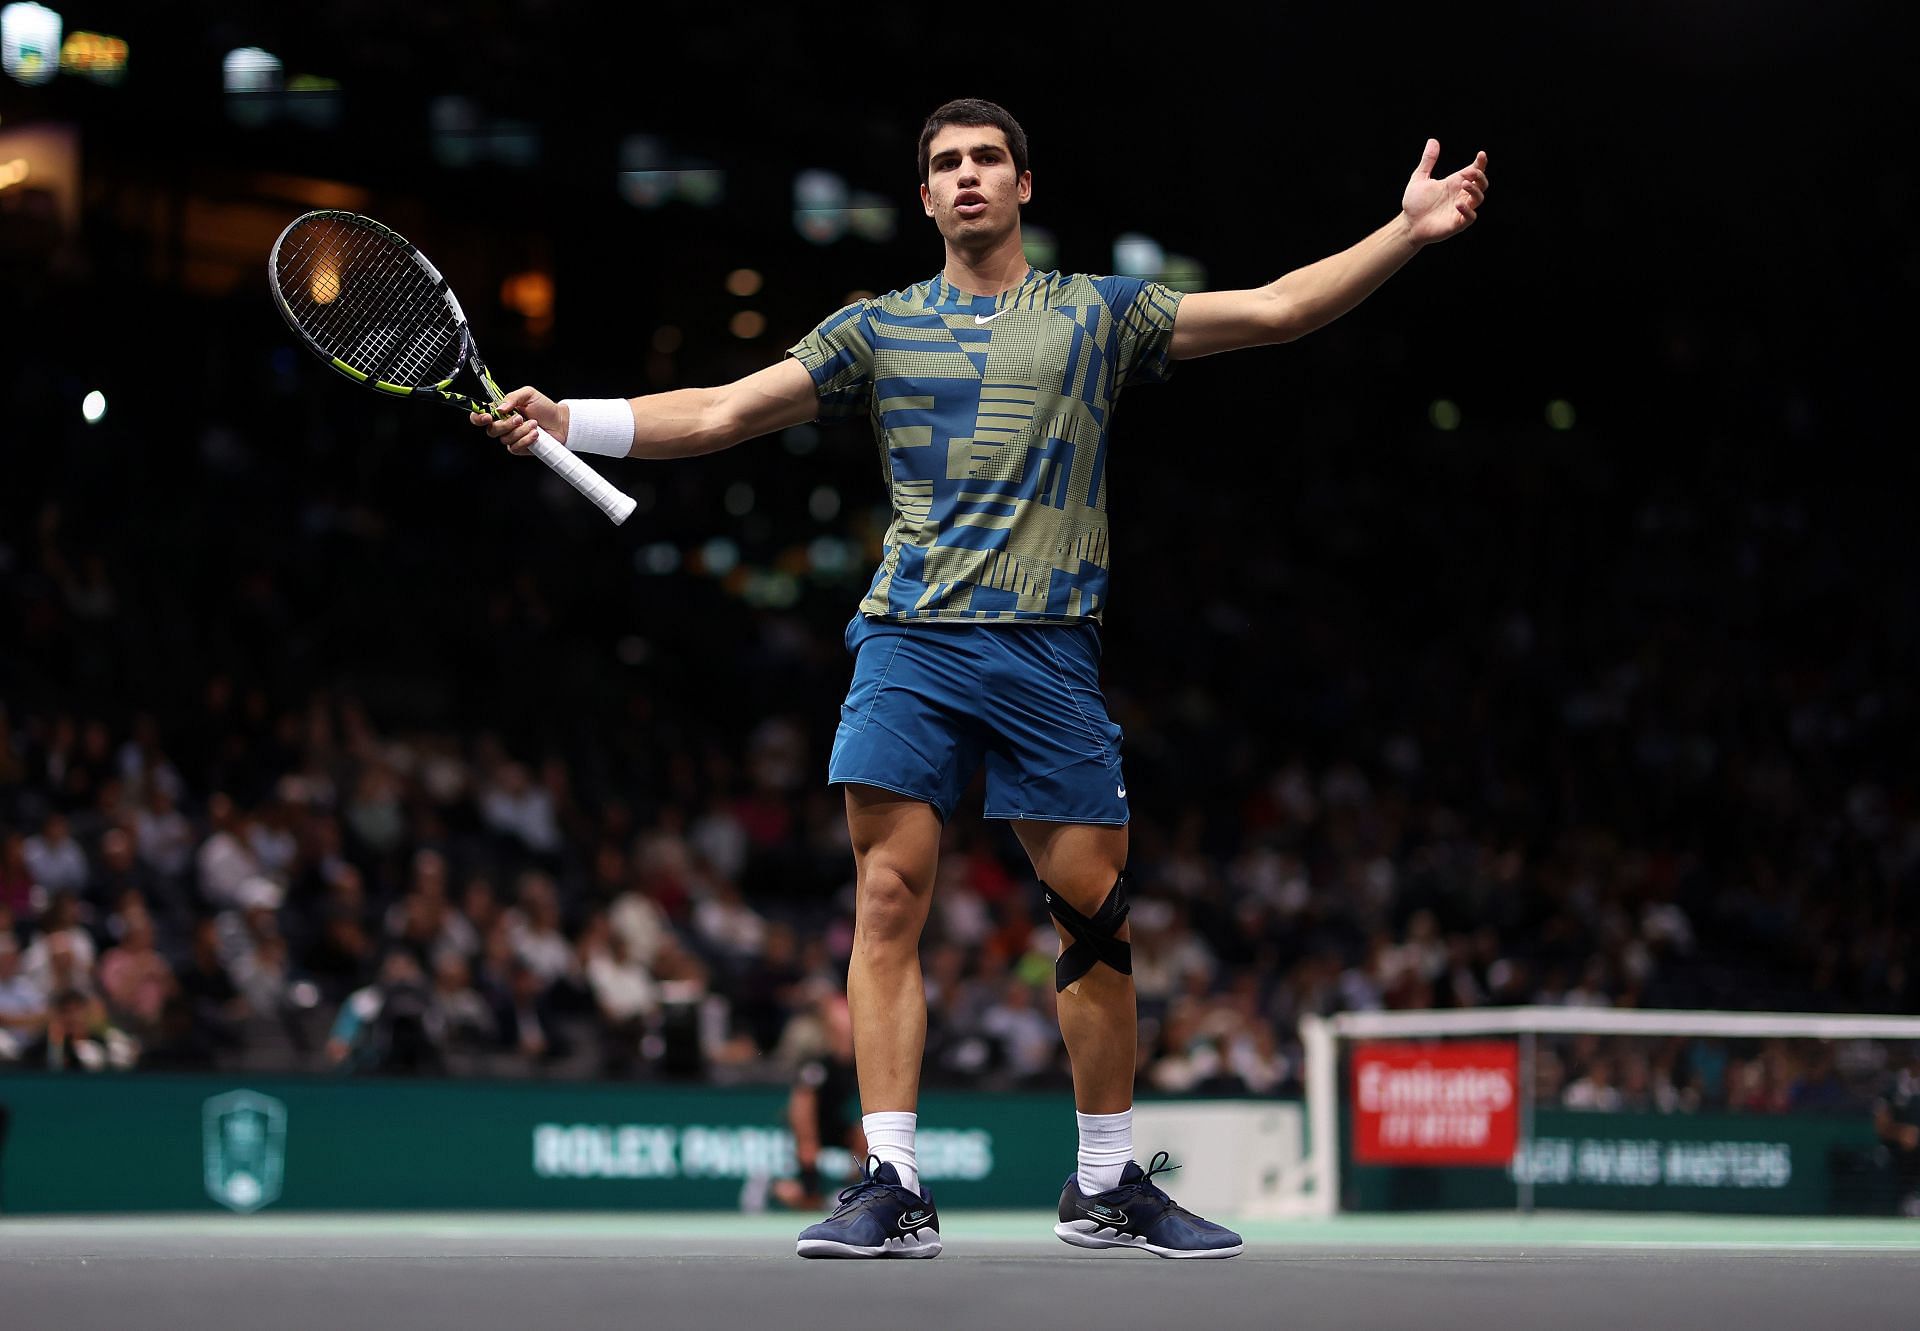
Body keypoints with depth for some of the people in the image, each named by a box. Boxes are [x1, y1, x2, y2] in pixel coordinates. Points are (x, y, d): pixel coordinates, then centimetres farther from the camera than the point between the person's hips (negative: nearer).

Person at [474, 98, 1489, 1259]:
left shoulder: (1097, 314, 13)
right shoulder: (878, 328, 15)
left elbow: (1276, 310, 9)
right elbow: (722, 413, 12)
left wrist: (1409, 232, -1)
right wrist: (566, 420, 1)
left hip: (1049, 651, 0)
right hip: (910, 642, 0)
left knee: (1097, 913, -1)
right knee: (888, 901, -11)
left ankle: (1108, 1186, 13)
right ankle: (893, 1190, -10)